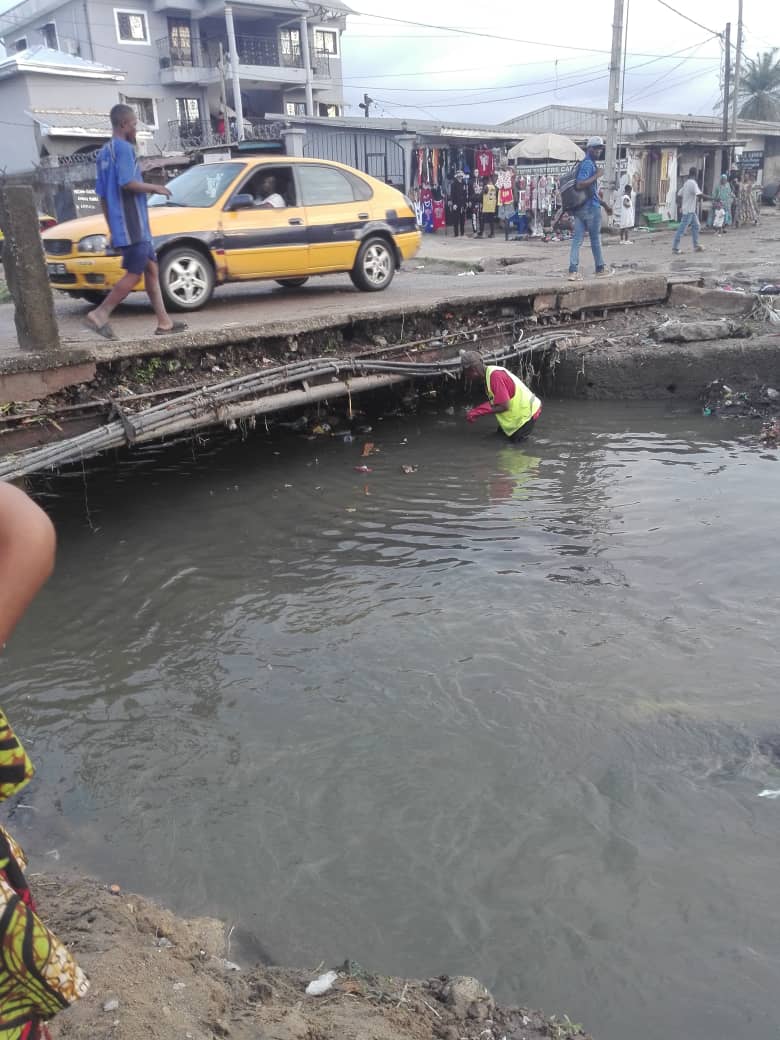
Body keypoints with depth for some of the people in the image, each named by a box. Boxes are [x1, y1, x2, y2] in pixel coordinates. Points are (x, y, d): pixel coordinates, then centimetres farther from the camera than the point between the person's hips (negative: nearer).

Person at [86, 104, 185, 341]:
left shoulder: (104, 152, 18)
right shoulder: (124, 148, -11)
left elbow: (102, 195, 19)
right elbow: (128, 183, -23)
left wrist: (112, 228, 22)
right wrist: (154, 188, -7)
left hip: (120, 225, 10)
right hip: (132, 225, -10)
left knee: (152, 269, 11)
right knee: (134, 274, -8)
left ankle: (164, 323, 12)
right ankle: (99, 315, -9)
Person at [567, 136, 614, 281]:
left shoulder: (585, 164, 21)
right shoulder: (588, 164, -11)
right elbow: (580, 185, -24)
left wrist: (604, 204, 28)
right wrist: (596, 176, -18)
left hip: (580, 208, 9)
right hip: (591, 208, -9)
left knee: (577, 239, 2)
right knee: (596, 239, 4)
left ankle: (573, 271, -4)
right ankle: (600, 269, 15)